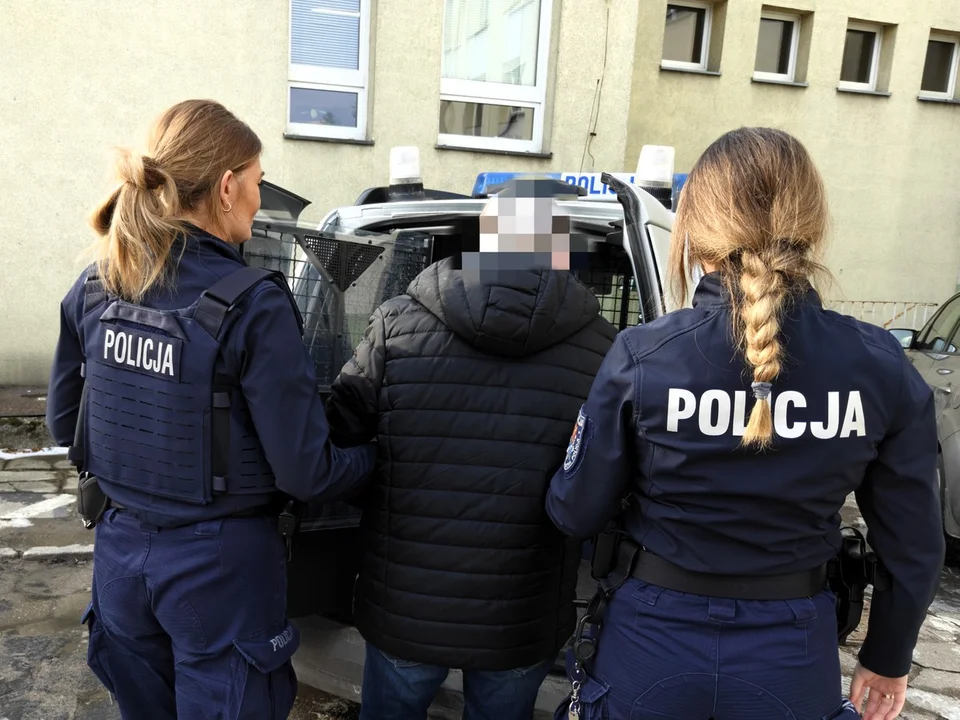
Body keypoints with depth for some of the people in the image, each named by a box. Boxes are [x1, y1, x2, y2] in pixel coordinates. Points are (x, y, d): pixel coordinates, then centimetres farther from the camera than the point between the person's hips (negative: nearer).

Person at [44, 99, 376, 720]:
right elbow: (306, 473, -19)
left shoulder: (94, 288, -4)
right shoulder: (253, 306, -22)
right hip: (219, 564, -5)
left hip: (120, 552, 6)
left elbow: (64, 423, 9)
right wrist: (376, 455, -1)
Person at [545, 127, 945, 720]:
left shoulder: (642, 358, -19)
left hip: (652, 643, -1)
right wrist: (887, 659, 16)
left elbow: (575, 512, -9)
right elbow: (913, 545, 0)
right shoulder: (882, 367, -11)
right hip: (795, 656, 2)